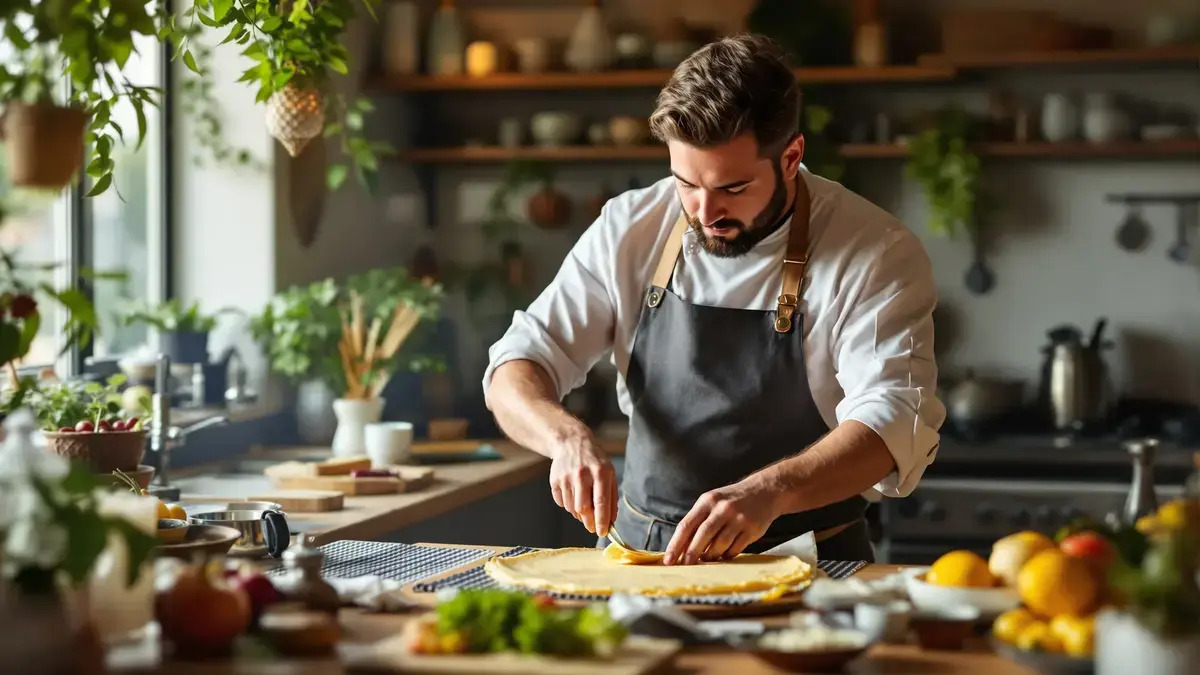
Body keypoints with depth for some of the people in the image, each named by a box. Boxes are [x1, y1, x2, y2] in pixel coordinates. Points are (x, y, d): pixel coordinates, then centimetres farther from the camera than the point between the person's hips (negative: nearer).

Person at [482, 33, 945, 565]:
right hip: (639, 555, 3)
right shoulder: (631, 231, 2)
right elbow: (518, 367, 3)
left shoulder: (876, 255, -9)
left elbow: (893, 423, -19)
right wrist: (567, 436, -20)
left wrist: (768, 492, -37)